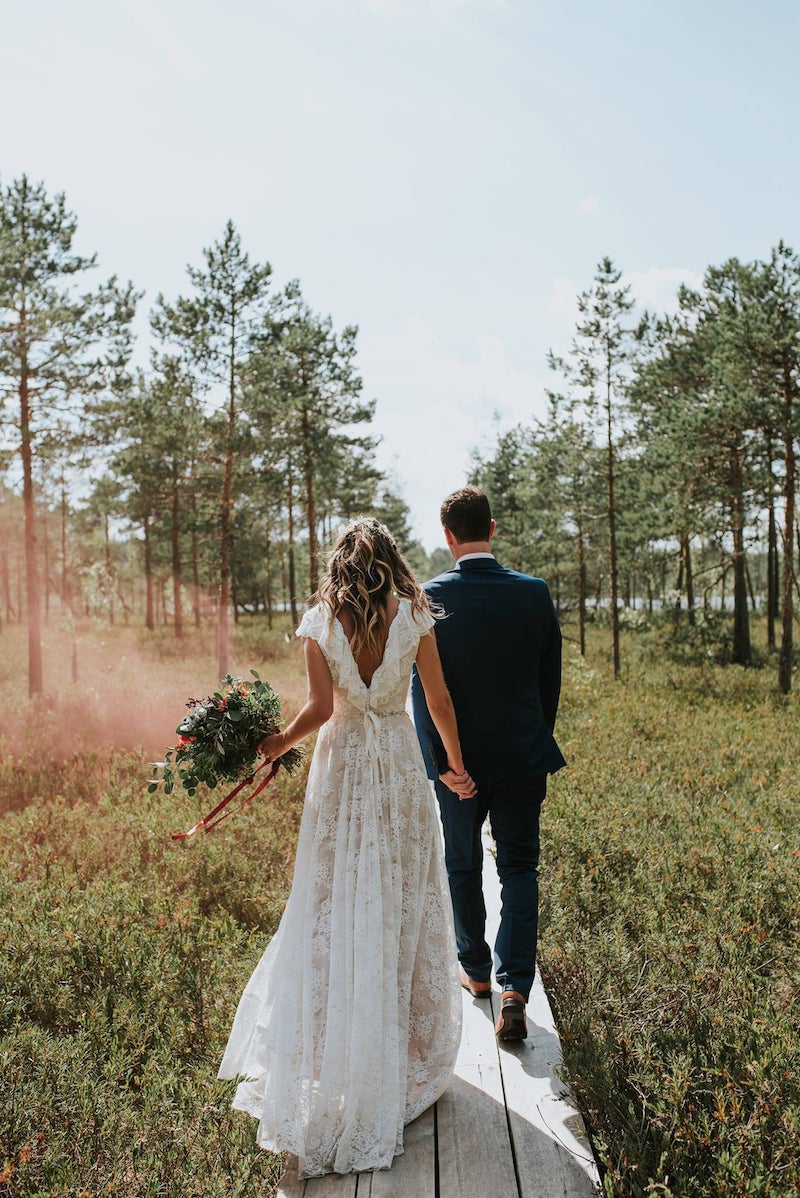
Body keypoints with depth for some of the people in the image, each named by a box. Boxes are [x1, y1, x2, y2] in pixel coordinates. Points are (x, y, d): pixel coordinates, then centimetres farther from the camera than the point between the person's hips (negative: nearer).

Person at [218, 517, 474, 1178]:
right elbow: (440, 702, 0)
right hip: (400, 760, 0)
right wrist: (456, 764, 13)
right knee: (402, 900, 13)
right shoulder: (414, 618, -4)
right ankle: (406, 1053, 26)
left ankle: (330, 1057, 20)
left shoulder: (319, 624, -5)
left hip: (343, 762, 0)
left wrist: (279, 744, 2)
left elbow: (321, 707, -14)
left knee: (336, 903, 10)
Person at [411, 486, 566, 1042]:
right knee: (520, 868, 10)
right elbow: (551, 678, 3)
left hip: (459, 757, -1)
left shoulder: (432, 597, -11)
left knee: (463, 866, 18)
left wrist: (440, 760, -6)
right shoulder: (535, 592, -5)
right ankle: (515, 988, 1)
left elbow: (423, 686, -11)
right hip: (524, 756, 1)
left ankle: (476, 970, 34)